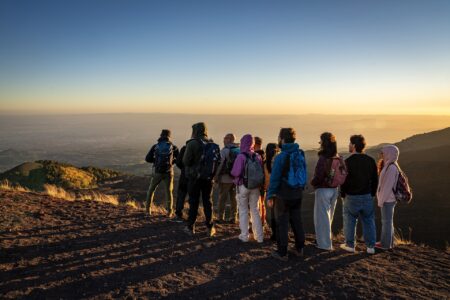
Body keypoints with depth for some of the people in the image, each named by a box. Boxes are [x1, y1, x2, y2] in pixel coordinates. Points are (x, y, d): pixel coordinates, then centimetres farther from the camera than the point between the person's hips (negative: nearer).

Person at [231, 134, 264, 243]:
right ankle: (259, 236, 19)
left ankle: (244, 235, 15)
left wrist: (232, 172, 3)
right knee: (255, 210, 15)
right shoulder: (257, 156, -3)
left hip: (243, 186, -4)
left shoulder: (241, 156, -15)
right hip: (255, 187, 4)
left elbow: (235, 172, -17)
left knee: (243, 211, 10)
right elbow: (262, 172, -1)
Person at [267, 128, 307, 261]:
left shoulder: (281, 157, -18)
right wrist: (301, 189, 15)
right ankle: (299, 249, 27)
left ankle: (282, 253, 11)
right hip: (298, 195, 6)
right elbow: (304, 174, 7)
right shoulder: (300, 154, 1)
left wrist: (270, 196, -7)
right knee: (297, 221, 17)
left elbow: (274, 178, -15)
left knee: (282, 224, 4)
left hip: (283, 196, -6)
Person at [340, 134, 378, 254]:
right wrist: (372, 194, 16)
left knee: (349, 221, 9)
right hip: (367, 196, 4)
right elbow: (375, 180, 7)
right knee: (368, 221, 12)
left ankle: (350, 245, 16)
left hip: (351, 197, -4)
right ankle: (370, 246, 15)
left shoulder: (348, 161, -14)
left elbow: (344, 180, -12)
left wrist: (343, 194, 2)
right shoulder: (370, 160, 3)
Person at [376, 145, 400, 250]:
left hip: (388, 199, -9)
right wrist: (381, 199, 16)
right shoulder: (388, 166, 11)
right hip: (387, 199, 9)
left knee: (387, 221, 0)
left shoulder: (391, 168, -19)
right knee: (387, 221, 16)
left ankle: (386, 243, 10)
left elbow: (388, 186, -21)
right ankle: (388, 242, 27)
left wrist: (381, 200, -16)